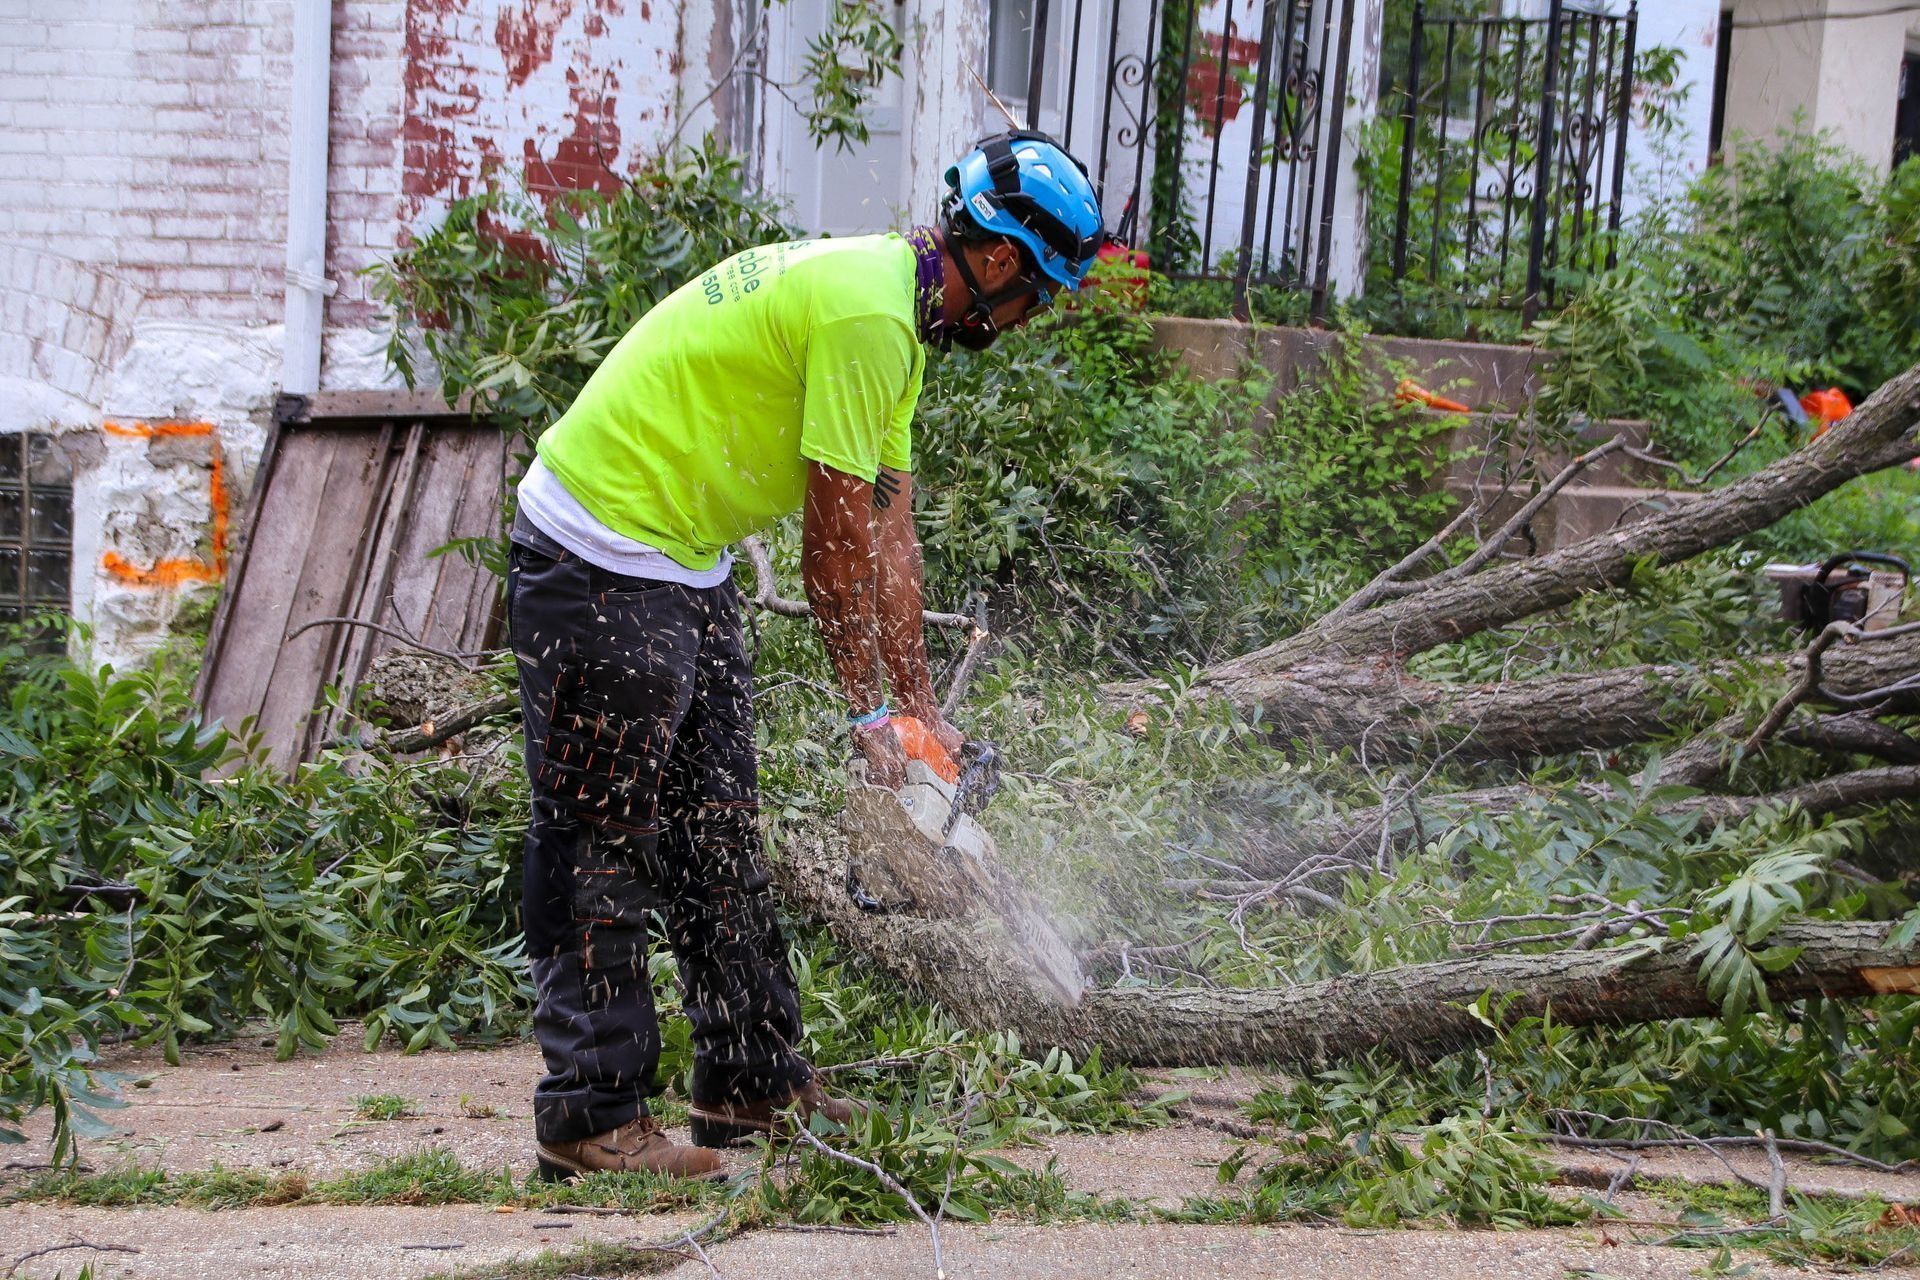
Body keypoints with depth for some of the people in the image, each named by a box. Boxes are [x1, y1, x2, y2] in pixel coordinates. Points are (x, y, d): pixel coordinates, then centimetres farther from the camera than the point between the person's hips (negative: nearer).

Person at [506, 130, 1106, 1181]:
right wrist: (866, 707, -8)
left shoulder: (887, 305, 12)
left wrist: (919, 703, 15)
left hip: (680, 567, 11)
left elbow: (888, 531, 14)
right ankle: (589, 1116, 1)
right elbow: (834, 537, -18)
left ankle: (752, 1083, 20)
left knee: (718, 833, 13)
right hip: (601, 565, -11)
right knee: (603, 842, -5)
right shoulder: (868, 313, -21)